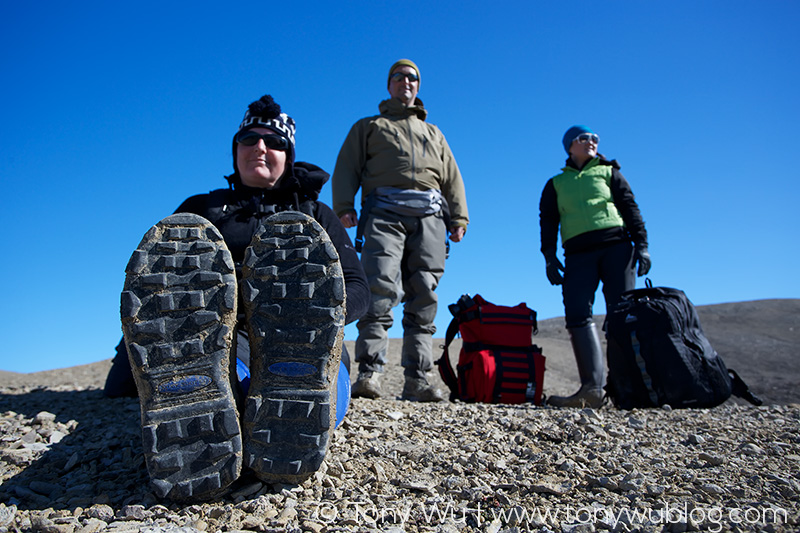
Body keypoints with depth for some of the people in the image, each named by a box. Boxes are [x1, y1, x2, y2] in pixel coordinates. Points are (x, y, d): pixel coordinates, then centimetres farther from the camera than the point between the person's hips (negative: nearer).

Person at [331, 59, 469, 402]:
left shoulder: (434, 134, 35)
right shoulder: (368, 127, 27)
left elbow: (453, 179, 23)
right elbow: (347, 168, 11)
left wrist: (459, 218, 7)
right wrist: (344, 206, -7)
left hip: (429, 215, 3)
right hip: (384, 211, -2)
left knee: (423, 297, -6)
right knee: (381, 288, -20)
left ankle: (417, 380, -6)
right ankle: (369, 373, -22)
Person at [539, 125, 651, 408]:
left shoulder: (608, 172, 22)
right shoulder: (555, 183, 24)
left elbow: (630, 207, 13)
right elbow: (548, 220, 15)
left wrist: (641, 244, -1)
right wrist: (549, 256, 0)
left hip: (617, 246, 0)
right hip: (578, 254, 1)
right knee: (577, 313, -17)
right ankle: (593, 387, -22)